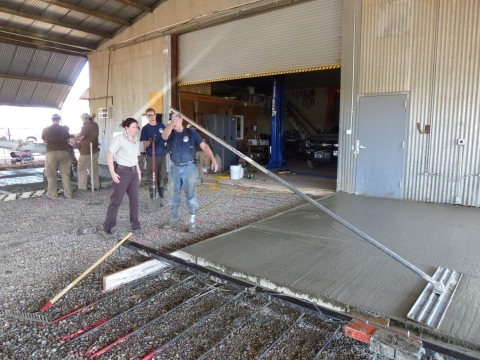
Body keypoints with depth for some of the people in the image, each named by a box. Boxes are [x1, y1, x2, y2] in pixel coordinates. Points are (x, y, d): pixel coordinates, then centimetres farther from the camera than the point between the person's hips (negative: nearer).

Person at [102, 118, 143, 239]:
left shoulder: (135, 141, 12)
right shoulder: (119, 139, -9)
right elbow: (109, 155, -12)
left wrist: (139, 172, 16)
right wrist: (113, 173, -17)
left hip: (133, 172, 7)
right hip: (122, 172, -7)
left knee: (134, 200, 9)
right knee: (116, 200, -3)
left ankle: (135, 226, 20)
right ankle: (107, 228, 7)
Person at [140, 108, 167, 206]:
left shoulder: (161, 126, 7)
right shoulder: (145, 128, -2)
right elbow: (144, 145, -5)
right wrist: (150, 141, -25)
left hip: (162, 155, 3)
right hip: (151, 156, -3)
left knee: (162, 177, 7)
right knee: (152, 178, 2)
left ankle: (161, 197, 17)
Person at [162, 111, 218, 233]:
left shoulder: (191, 133, -2)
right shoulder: (171, 134, 3)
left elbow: (204, 146, -5)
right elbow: (164, 136, -22)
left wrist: (213, 160, -16)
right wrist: (171, 122, -38)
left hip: (189, 168, -3)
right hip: (175, 168, 3)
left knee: (191, 195, -4)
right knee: (173, 196, 11)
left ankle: (192, 223, 5)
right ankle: (174, 221, 26)